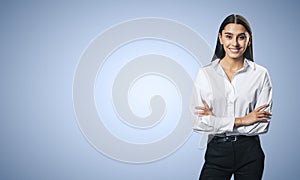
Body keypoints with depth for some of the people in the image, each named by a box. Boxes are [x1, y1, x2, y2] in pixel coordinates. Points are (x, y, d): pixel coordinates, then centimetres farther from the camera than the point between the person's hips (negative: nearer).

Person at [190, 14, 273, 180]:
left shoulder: (260, 74, -2)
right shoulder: (205, 74, -3)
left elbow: (262, 124, -8)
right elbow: (198, 123, -10)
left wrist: (217, 122, -12)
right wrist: (241, 120, -13)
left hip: (249, 153, 1)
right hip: (217, 152, 0)